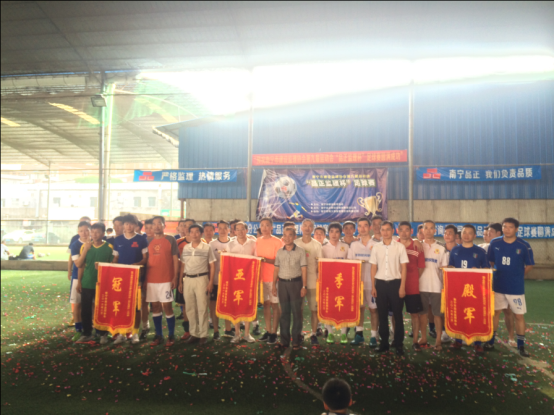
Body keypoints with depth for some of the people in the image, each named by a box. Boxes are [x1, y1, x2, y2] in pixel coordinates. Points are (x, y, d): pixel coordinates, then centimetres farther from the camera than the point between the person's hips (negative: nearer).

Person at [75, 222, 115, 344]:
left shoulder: (109, 247, -4)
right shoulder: (85, 246, 3)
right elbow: (81, 265, 8)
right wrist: (79, 281, 6)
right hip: (86, 283, 3)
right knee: (85, 309, 8)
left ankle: (103, 334, 16)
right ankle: (87, 333, 22)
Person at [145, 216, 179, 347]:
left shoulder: (170, 240, -1)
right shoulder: (149, 242, 11)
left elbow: (175, 259, -2)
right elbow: (147, 261, 14)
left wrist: (175, 277, -9)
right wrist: (144, 279, 7)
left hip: (166, 280, -4)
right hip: (151, 280, 4)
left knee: (167, 307, -2)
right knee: (155, 307, 9)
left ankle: (171, 336, 10)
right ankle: (158, 336, 19)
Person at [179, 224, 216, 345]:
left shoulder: (207, 248, -2)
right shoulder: (185, 248, 8)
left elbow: (212, 266, -1)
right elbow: (182, 266, 13)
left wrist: (211, 282, -7)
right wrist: (180, 281, 9)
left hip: (201, 279, -4)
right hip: (187, 279, 4)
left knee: (202, 308, 0)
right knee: (190, 308, 9)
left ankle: (203, 334, 11)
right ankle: (194, 333, 20)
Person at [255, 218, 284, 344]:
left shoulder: (277, 242, -7)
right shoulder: (258, 242, 10)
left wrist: (265, 259, -23)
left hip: (273, 277, -5)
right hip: (261, 277, 5)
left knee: (274, 304, 0)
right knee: (265, 303, 10)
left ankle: (274, 333, 8)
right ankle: (268, 331, 20)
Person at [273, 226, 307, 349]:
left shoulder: (300, 251, 0)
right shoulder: (279, 252, 9)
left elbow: (304, 269, -1)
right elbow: (276, 269, 12)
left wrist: (304, 286, -6)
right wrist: (274, 285, 8)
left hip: (296, 283, -2)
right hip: (282, 283, 3)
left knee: (296, 312, 0)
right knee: (284, 312, 7)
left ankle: (296, 340, 11)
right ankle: (284, 340, 16)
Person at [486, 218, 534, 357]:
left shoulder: (524, 246, -10)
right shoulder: (494, 243, -5)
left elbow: (529, 265, 2)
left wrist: (518, 276, 6)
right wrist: (497, 274, 5)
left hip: (516, 287, -2)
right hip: (497, 286, 2)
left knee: (519, 315, 5)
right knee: (495, 312, 11)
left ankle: (521, 346, 19)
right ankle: (491, 341, 23)